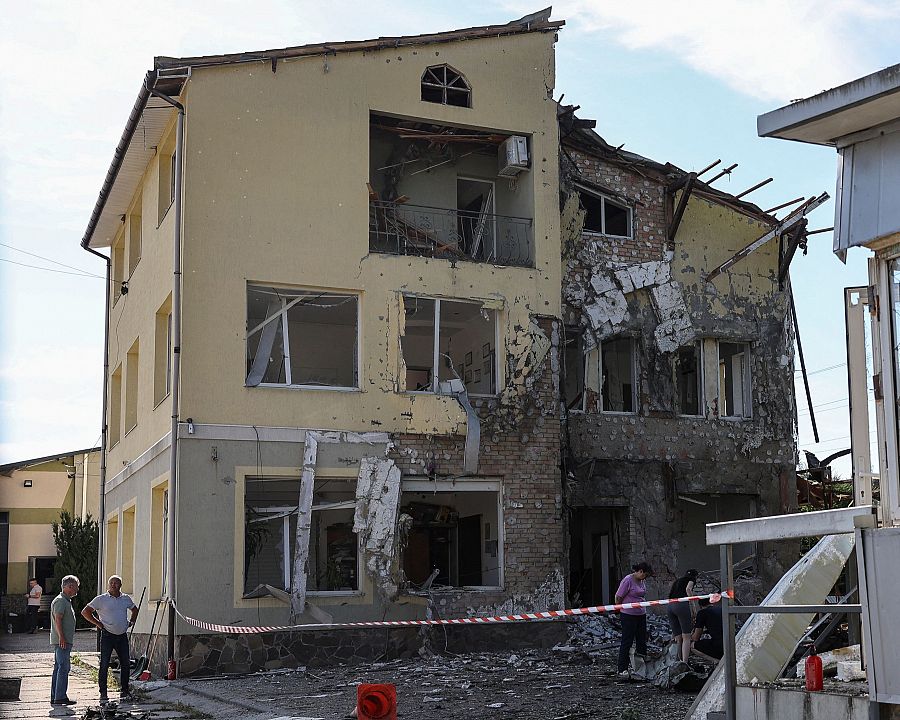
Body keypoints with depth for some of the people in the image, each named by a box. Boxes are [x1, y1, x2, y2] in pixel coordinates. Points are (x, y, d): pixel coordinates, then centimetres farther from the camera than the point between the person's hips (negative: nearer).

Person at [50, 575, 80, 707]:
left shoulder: (66, 600, 20)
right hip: (62, 641, -11)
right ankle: (60, 697, -11)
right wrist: (61, 637, -24)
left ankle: (55, 697, 16)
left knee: (59, 668, 12)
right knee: (63, 667, -10)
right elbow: (57, 619, -20)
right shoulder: (60, 601, -12)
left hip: (64, 641, 11)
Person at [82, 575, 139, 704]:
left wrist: (131, 622, 14)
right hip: (107, 635, -4)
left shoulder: (126, 599, 10)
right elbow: (85, 612, -3)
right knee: (104, 664, -3)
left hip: (122, 636, 4)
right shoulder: (101, 599, -4)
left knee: (125, 664, 5)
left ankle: (124, 691, 14)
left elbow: (134, 609, 29)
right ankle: (103, 693, 3)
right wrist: (98, 623, -7)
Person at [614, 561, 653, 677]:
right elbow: (618, 598, -13)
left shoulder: (641, 581, 10)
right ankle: (622, 669, 4)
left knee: (642, 641, 10)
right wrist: (622, 608, -2)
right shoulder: (628, 580, -16)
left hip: (641, 614, 8)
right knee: (627, 642, -3)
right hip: (628, 615, -8)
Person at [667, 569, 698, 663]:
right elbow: (688, 589, -7)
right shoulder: (691, 579, 15)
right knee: (686, 637, -3)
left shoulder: (677, 581, 32)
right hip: (681, 605, -6)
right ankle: (684, 663, -12)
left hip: (669, 607, 6)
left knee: (678, 638, 10)